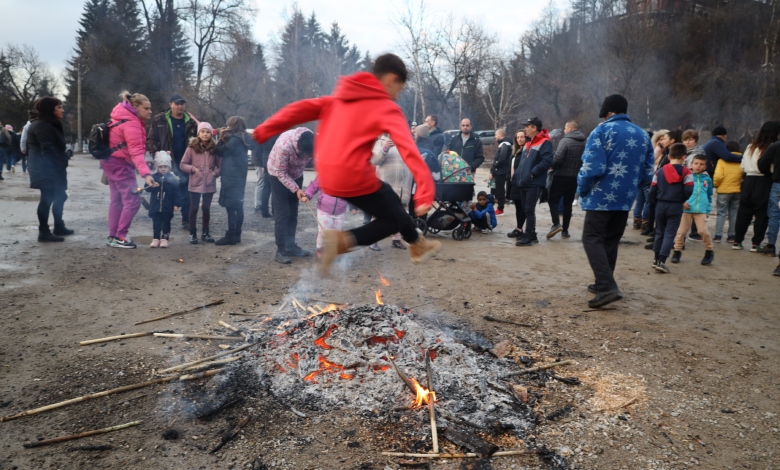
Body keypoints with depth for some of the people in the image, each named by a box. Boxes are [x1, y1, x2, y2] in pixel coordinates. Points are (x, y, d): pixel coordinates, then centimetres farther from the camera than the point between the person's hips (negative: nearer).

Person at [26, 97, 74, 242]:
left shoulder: (51, 125, 18)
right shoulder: (42, 126, -15)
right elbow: (48, 150, -22)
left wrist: (61, 168, 13)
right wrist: (59, 169, -23)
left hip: (52, 170, 11)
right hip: (46, 171, -11)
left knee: (60, 197, 16)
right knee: (47, 199, -7)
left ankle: (59, 227, 27)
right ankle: (44, 232, -2)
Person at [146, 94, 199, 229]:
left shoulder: (191, 121, 6)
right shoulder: (159, 120, 0)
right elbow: (151, 140, 0)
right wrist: (157, 153, -15)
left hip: (185, 162, 2)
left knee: (186, 192, 5)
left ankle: (186, 221, 13)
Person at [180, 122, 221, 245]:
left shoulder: (214, 148, 1)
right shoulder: (192, 148, -3)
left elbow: (220, 165, 8)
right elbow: (182, 164, 1)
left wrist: (216, 173, -10)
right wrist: (192, 168, -15)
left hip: (209, 184, 2)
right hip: (195, 183, -1)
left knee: (206, 208, 10)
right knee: (194, 208, 4)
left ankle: (205, 232, 23)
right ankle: (193, 233, 14)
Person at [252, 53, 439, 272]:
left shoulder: (342, 96, 16)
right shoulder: (387, 109, -4)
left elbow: (303, 108, 10)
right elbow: (409, 150, -16)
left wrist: (264, 131, 11)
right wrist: (425, 193, -24)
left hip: (328, 177, 8)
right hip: (354, 177, -8)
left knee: (389, 198, 24)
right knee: (394, 219, 10)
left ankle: (416, 244, 35)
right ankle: (343, 240, -11)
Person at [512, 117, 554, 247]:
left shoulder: (545, 142, -8)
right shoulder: (528, 144, 21)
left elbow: (547, 160, -20)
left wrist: (533, 172, -19)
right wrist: (517, 177, 13)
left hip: (534, 183, -9)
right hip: (523, 183, 9)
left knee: (529, 210, -9)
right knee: (525, 210, 10)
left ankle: (529, 237, -5)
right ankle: (532, 236, 19)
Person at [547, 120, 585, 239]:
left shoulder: (565, 141, -14)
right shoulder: (584, 143, 6)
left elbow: (558, 159, -20)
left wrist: (552, 167, -1)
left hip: (561, 176, -6)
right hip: (575, 178, 6)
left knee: (553, 199, 4)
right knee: (568, 203, 12)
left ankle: (556, 224, -13)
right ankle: (565, 230, 13)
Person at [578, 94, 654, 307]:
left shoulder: (602, 130, -8)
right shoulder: (643, 134, 11)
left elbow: (592, 167, -17)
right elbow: (647, 172, 11)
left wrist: (582, 189, -3)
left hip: (602, 196, -7)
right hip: (626, 199, 7)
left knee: (592, 239, -4)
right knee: (611, 241, 17)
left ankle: (607, 287, -18)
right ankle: (603, 284, 24)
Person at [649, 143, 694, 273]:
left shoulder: (660, 171, 5)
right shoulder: (686, 172, -5)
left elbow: (652, 190, 3)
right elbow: (689, 190, -12)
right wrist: (682, 200, 6)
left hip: (661, 205, 3)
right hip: (676, 206, -3)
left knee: (659, 232, 16)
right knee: (670, 234, -1)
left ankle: (656, 259, 23)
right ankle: (661, 261, -10)